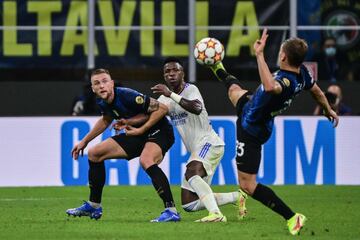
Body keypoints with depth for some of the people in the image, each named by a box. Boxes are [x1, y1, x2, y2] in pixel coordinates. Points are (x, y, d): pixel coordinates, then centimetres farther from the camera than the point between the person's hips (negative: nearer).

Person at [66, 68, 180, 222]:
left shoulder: (127, 96, -28)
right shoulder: (103, 103, -4)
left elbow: (162, 108, -25)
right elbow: (106, 120, 21)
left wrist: (141, 129, -25)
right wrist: (84, 141, 25)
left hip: (159, 131, -9)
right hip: (137, 135, 9)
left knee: (146, 160, -40)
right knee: (94, 153, 10)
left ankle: (171, 211, -40)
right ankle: (93, 206, 22)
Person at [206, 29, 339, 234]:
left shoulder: (286, 81, -42)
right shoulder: (302, 73, -14)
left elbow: (271, 87, -67)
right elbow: (317, 92, 7)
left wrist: (260, 55, -61)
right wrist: (329, 111, 26)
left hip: (252, 131, -9)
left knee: (247, 185, -5)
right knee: (234, 89, 37)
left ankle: (292, 218, -7)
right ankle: (220, 71, 74)